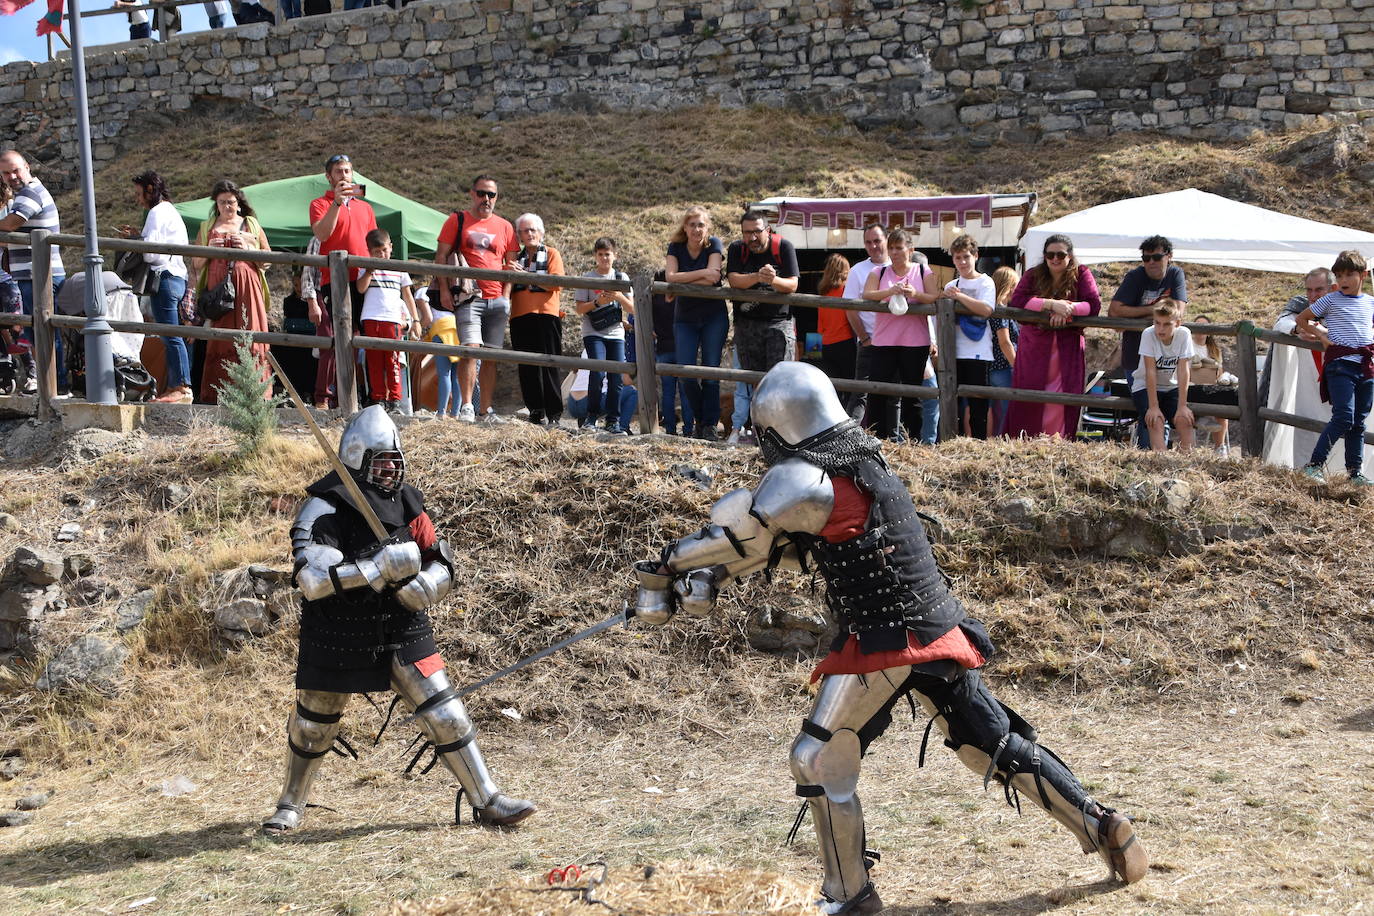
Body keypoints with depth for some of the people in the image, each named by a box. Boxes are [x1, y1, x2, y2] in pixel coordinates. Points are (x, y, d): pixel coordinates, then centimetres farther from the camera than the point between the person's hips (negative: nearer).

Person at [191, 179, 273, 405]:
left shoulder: (251, 225, 15)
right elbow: (196, 264, 16)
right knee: (220, 340, -5)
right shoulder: (207, 228, 18)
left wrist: (247, 248, -5)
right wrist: (209, 250, -3)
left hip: (247, 287, -1)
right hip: (218, 289, 1)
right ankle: (218, 393, -5)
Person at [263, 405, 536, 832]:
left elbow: (441, 564, 6)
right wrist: (381, 567, -35)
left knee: (446, 715, -2)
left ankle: (486, 801, 8)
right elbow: (312, 579, -29)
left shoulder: (407, 501, 0)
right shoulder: (323, 508, -16)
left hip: (402, 633, 3)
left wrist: (422, 587, -18)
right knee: (311, 728, 13)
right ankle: (291, 805, 37)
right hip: (337, 640, -3)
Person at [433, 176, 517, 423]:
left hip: (497, 300, 4)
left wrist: (506, 296, 4)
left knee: (491, 356, 5)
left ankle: (486, 410, 11)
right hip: (468, 298, -3)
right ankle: (466, 406, -12)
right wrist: (444, 289, -6)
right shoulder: (457, 220, 7)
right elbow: (441, 256, 4)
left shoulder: (505, 227, 14)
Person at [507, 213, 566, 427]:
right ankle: (536, 412, 3)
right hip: (520, 317, 4)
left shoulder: (551, 254, 8)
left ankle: (553, 413, -3)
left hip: (546, 314, -4)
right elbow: (508, 288, 23)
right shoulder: (516, 257, 20)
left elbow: (556, 283, -7)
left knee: (548, 365, -6)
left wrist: (526, 275, -14)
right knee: (527, 368, 0)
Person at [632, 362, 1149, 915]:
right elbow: (776, 541, 18)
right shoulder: (862, 465, 13)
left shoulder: (804, 481, -15)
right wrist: (708, 578, 13)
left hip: (883, 645, -9)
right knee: (1000, 747, 18)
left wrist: (665, 571, 6)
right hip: (940, 635, 9)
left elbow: (736, 533, -8)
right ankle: (1104, 829, 23)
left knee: (819, 762, 4)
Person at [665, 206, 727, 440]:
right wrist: (701, 273, -22)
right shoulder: (676, 248, -1)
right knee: (686, 374, -5)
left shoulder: (714, 245, -8)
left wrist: (682, 281, -15)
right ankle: (693, 424, 13)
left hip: (714, 318, -2)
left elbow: (712, 279, -20)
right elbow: (670, 277, -17)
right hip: (685, 318, 2)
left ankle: (709, 425, 6)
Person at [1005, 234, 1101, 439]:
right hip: (1034, 349, 1)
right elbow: (1016, 300, -11)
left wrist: (1067, 309, -23)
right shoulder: (1033, 275, 6)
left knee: (1062, 405, -5)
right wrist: (1052, 304, -22)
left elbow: (1094, 304, -7)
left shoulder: (1081, 275, 5)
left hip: (1067, 351, -1)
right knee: (1027, 402, -3)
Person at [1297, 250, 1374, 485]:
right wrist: (1321, 333, 1)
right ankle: (1315, 464, -12)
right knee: (1344, 417, -16)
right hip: (1340, 365, -5)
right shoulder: (1331, 300, 2)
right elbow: (1301, 319, 10)